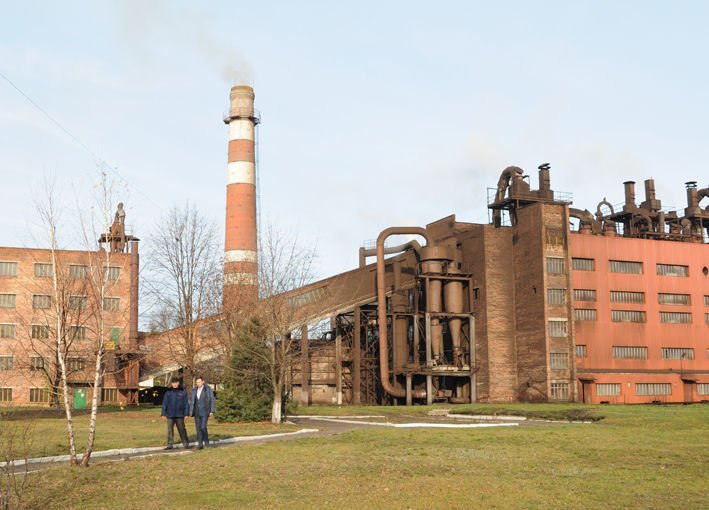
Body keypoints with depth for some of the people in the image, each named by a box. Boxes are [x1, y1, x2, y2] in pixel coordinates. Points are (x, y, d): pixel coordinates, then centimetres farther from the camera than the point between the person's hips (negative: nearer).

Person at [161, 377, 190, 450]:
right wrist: (163, 414, 5)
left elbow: (186, 404, 5)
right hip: (170, 415, 2)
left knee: (182, 429, 0)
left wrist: (186, 414, 0)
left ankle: (186, 444, 11)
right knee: (170, 430, 1)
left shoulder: (183, 392, 5)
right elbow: (164, 404, 10)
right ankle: (169, 445, 6)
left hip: (179, 415, -2)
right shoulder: (168, 393, 9)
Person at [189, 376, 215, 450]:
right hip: (197, 412, 4)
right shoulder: (194, 390, 8)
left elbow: (212, 400, -3)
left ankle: (206, 442, 4)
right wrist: (190, 411, 9)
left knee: (203, 427, -16)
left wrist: (212, 411, -9)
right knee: (198, 428, 2)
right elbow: (191, 400, 14)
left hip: (205, 411, -4)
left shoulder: (208, 389, -4)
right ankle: (200, 445, 8)